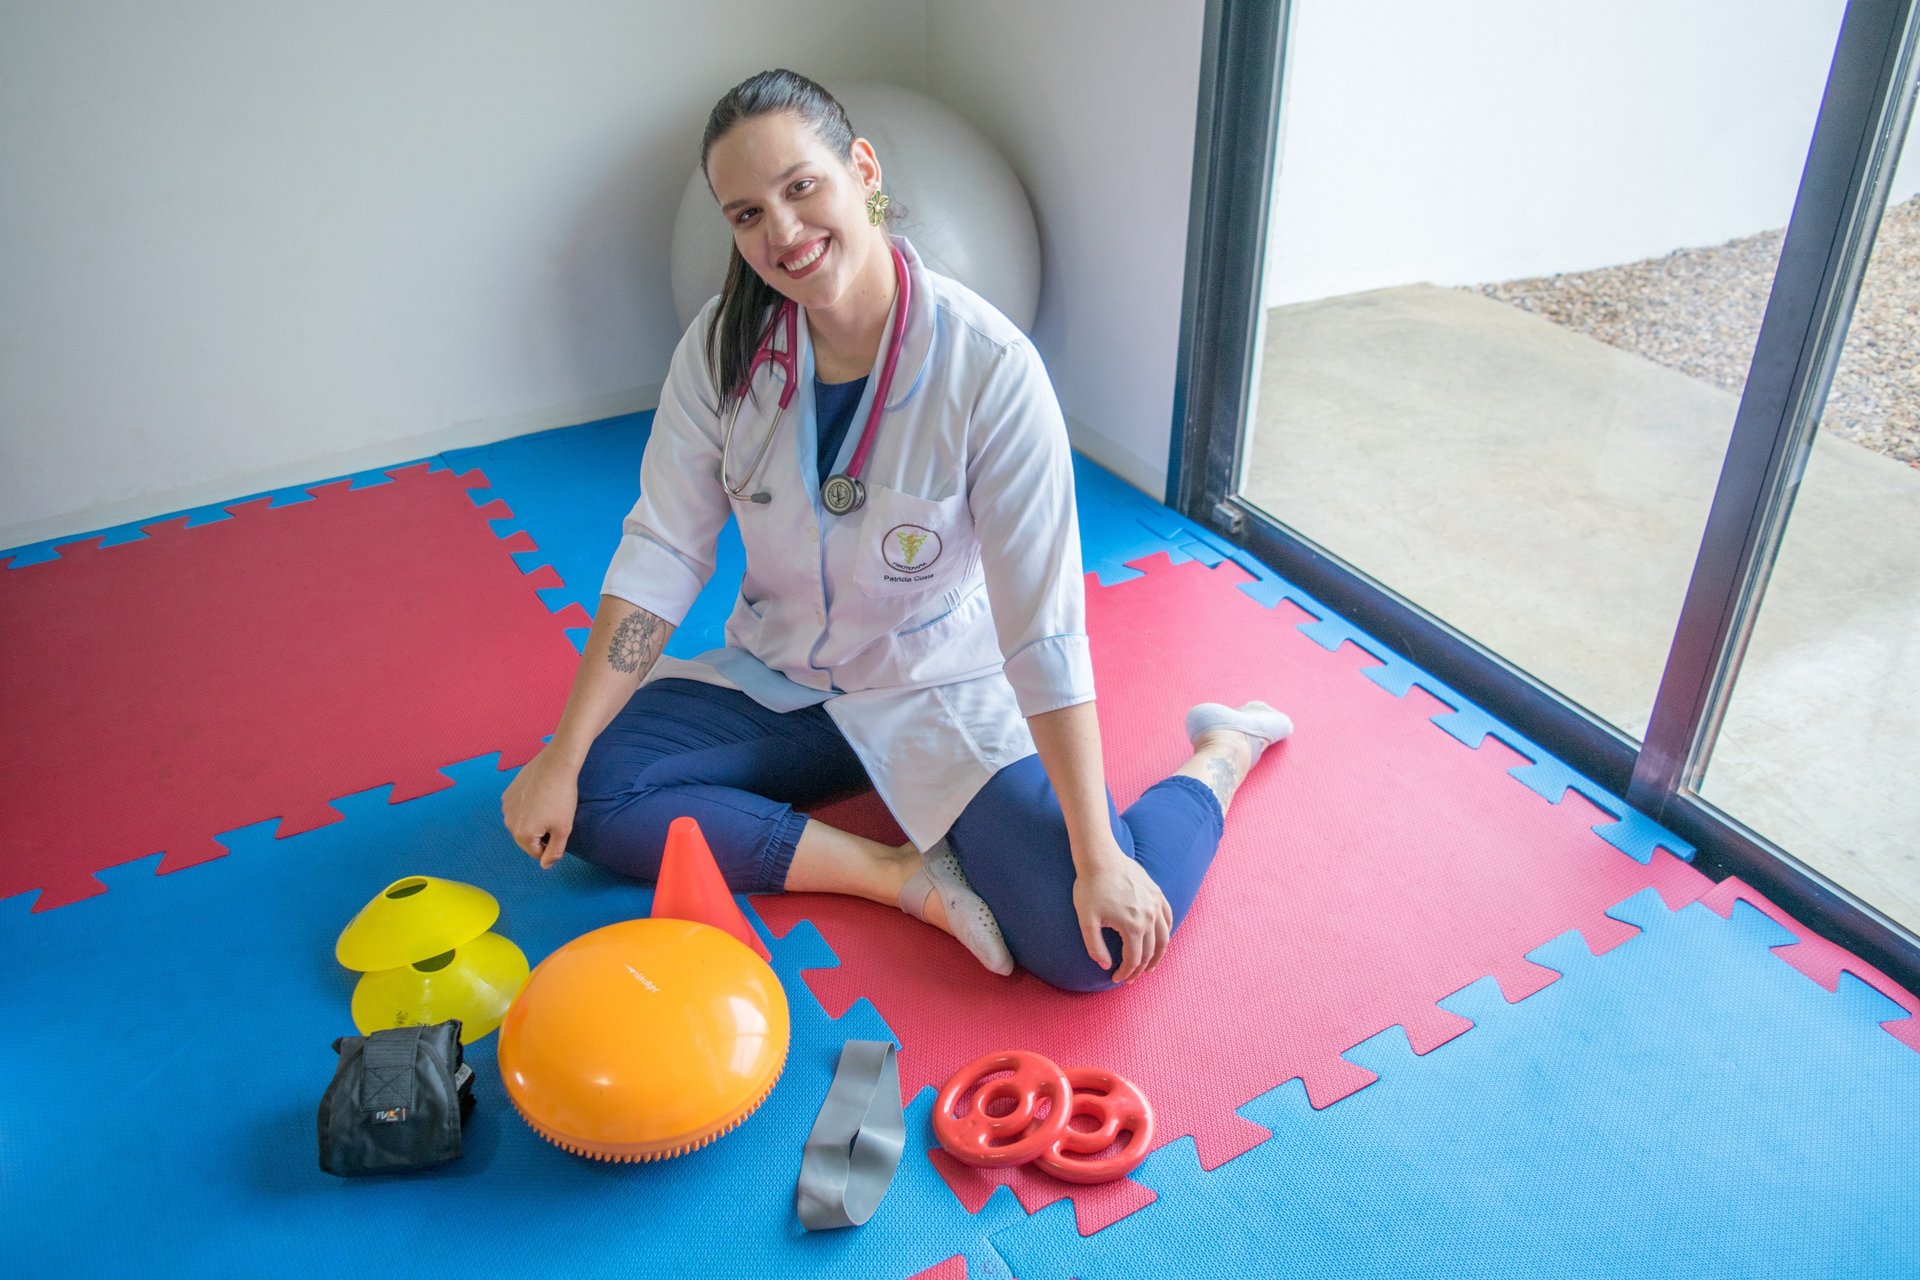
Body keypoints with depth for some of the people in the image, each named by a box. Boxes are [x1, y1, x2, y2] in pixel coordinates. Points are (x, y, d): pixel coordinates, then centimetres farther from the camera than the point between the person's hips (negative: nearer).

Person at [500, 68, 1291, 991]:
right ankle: (906, 874, -13)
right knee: (588, 799, -17)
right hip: (777, 679, 5)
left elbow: (1042, 622, -25)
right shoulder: (723, 347, -12)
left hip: (944, 688, -4)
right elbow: (660, 554, -9)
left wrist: (1098, 860, -24)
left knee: (1089, 948, -21)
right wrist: (562, 758, -13)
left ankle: (1227, 749, 8)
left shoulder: (990, 367, -24)